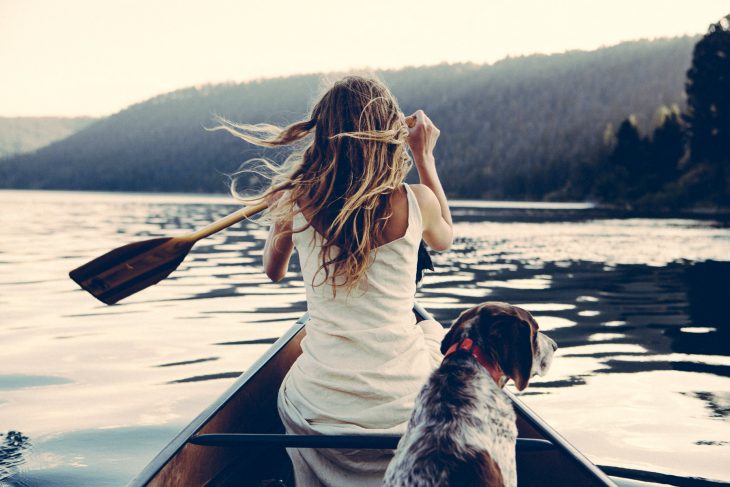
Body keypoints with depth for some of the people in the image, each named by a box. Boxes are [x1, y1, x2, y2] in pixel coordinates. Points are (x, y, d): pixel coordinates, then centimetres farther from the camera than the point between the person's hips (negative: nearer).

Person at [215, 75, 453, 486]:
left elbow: (274, 271, 14)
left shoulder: (296, 202, -8)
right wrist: (425, 157, 19)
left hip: (318, 411, 1)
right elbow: (445, 239, 15)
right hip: (404, 404, -1)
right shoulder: (415, 202, -12)